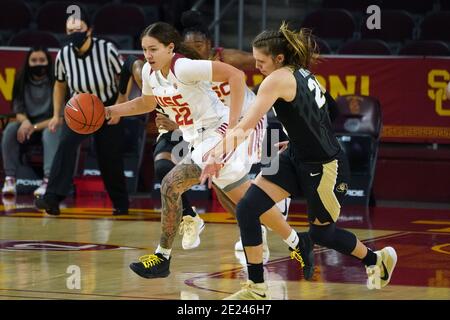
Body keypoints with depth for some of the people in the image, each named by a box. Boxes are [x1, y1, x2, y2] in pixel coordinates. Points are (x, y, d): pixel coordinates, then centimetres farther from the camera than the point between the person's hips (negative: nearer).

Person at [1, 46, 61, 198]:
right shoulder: (22, 83, 0)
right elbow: (18, 111, -1)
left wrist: (35, 127, -24)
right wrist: (25, 121, -25)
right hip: (29, 126, 4)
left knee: (50, 132, -37)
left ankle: (48, 180, -53)